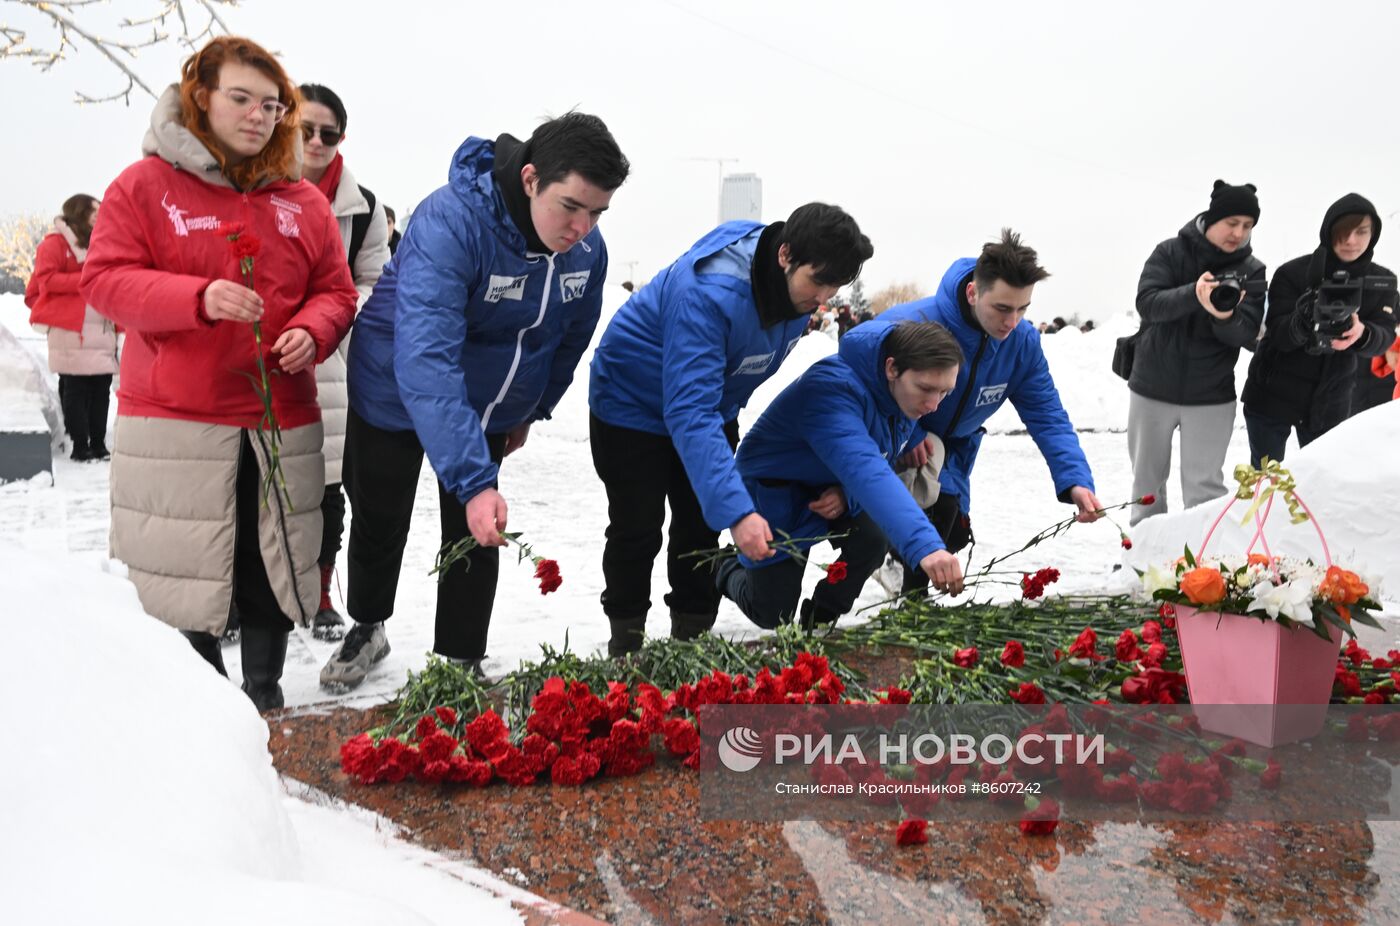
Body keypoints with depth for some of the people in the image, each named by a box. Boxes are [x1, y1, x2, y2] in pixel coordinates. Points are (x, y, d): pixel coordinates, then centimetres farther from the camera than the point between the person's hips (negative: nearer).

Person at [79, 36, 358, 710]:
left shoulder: (303, 201, 10)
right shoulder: (146, 185, 0)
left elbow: (335, 290, 10)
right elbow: (105, 279, -7)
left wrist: (311, 333, -12)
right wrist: (198, 298, -23)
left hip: (279, 419, 3)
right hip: (175, 418, -3)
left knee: (272, 564, 9)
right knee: (183, 567, 4)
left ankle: (264, 692, 25)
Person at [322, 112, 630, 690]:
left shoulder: (588, 249, -17)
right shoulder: (451, 222, -37)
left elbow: (572, 337, 4)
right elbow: (425, 360, -46)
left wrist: (530, 409, 11)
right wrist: (474, 482, -53)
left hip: (488, 408, 4)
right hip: (396, 395, -4)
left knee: (476, 539, 7)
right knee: (379, 524, 15)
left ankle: (461, 662, 25)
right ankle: (367, 630, 41)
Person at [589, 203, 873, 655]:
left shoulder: (798, 282, -16)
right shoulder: (708, 293, -41)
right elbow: (689, 413, -46)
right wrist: (737, 512, -52)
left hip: (713, 403, 6)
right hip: (632, 403, -6)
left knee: (703, 524, 7)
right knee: (638, 528, 0)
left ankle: (693, 631, 21)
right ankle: (626, 637, 19)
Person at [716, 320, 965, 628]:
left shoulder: (906, 392, -12)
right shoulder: (833, 386, -39)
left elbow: (882, 465, 0)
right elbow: (864, 470, -53)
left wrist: (848, 494, -23)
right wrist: (924, 545, -64)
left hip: (831, 488, 6)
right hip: (775, 489, -6)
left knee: (870, 543, -23)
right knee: (774, 616, -1)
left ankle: (818, 623, 7)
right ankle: (730, 573, 35)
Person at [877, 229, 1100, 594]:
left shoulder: (1023, 341, -18)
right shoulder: (908, 325, -36)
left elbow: (1047, 416, -15)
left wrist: (1076, 482, -30)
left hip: (951, 448, 6)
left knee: (953, 533, 2)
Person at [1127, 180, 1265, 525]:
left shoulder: (1252, 271, -3)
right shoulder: (1170, 252, -5)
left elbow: (1246, 334, -13)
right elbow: (1147, 303, -18)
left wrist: (1224, 316, -34)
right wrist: (1193, 293, -35)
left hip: (1210, 396, -1)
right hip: (1152, 389, 1)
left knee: (1204, 486, 0)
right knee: (1147, 480, 14)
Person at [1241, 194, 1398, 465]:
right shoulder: (1292, 273, -10)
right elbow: (1278, 333, -17)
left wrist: (1361, 333, -36)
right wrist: (1302, 323, -40)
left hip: (1330, 405, 3)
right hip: (1272, 398, -2)